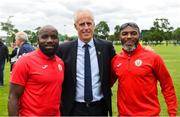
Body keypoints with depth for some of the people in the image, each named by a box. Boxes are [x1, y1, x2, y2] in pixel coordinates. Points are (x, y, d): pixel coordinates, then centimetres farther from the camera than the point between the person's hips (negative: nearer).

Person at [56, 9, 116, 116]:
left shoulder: (107, 46, -2)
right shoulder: (64, 49, -5)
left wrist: (106, 87, 5)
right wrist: (64, 97, 0)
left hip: (100, 107, 1)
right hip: (74, 108, -1)